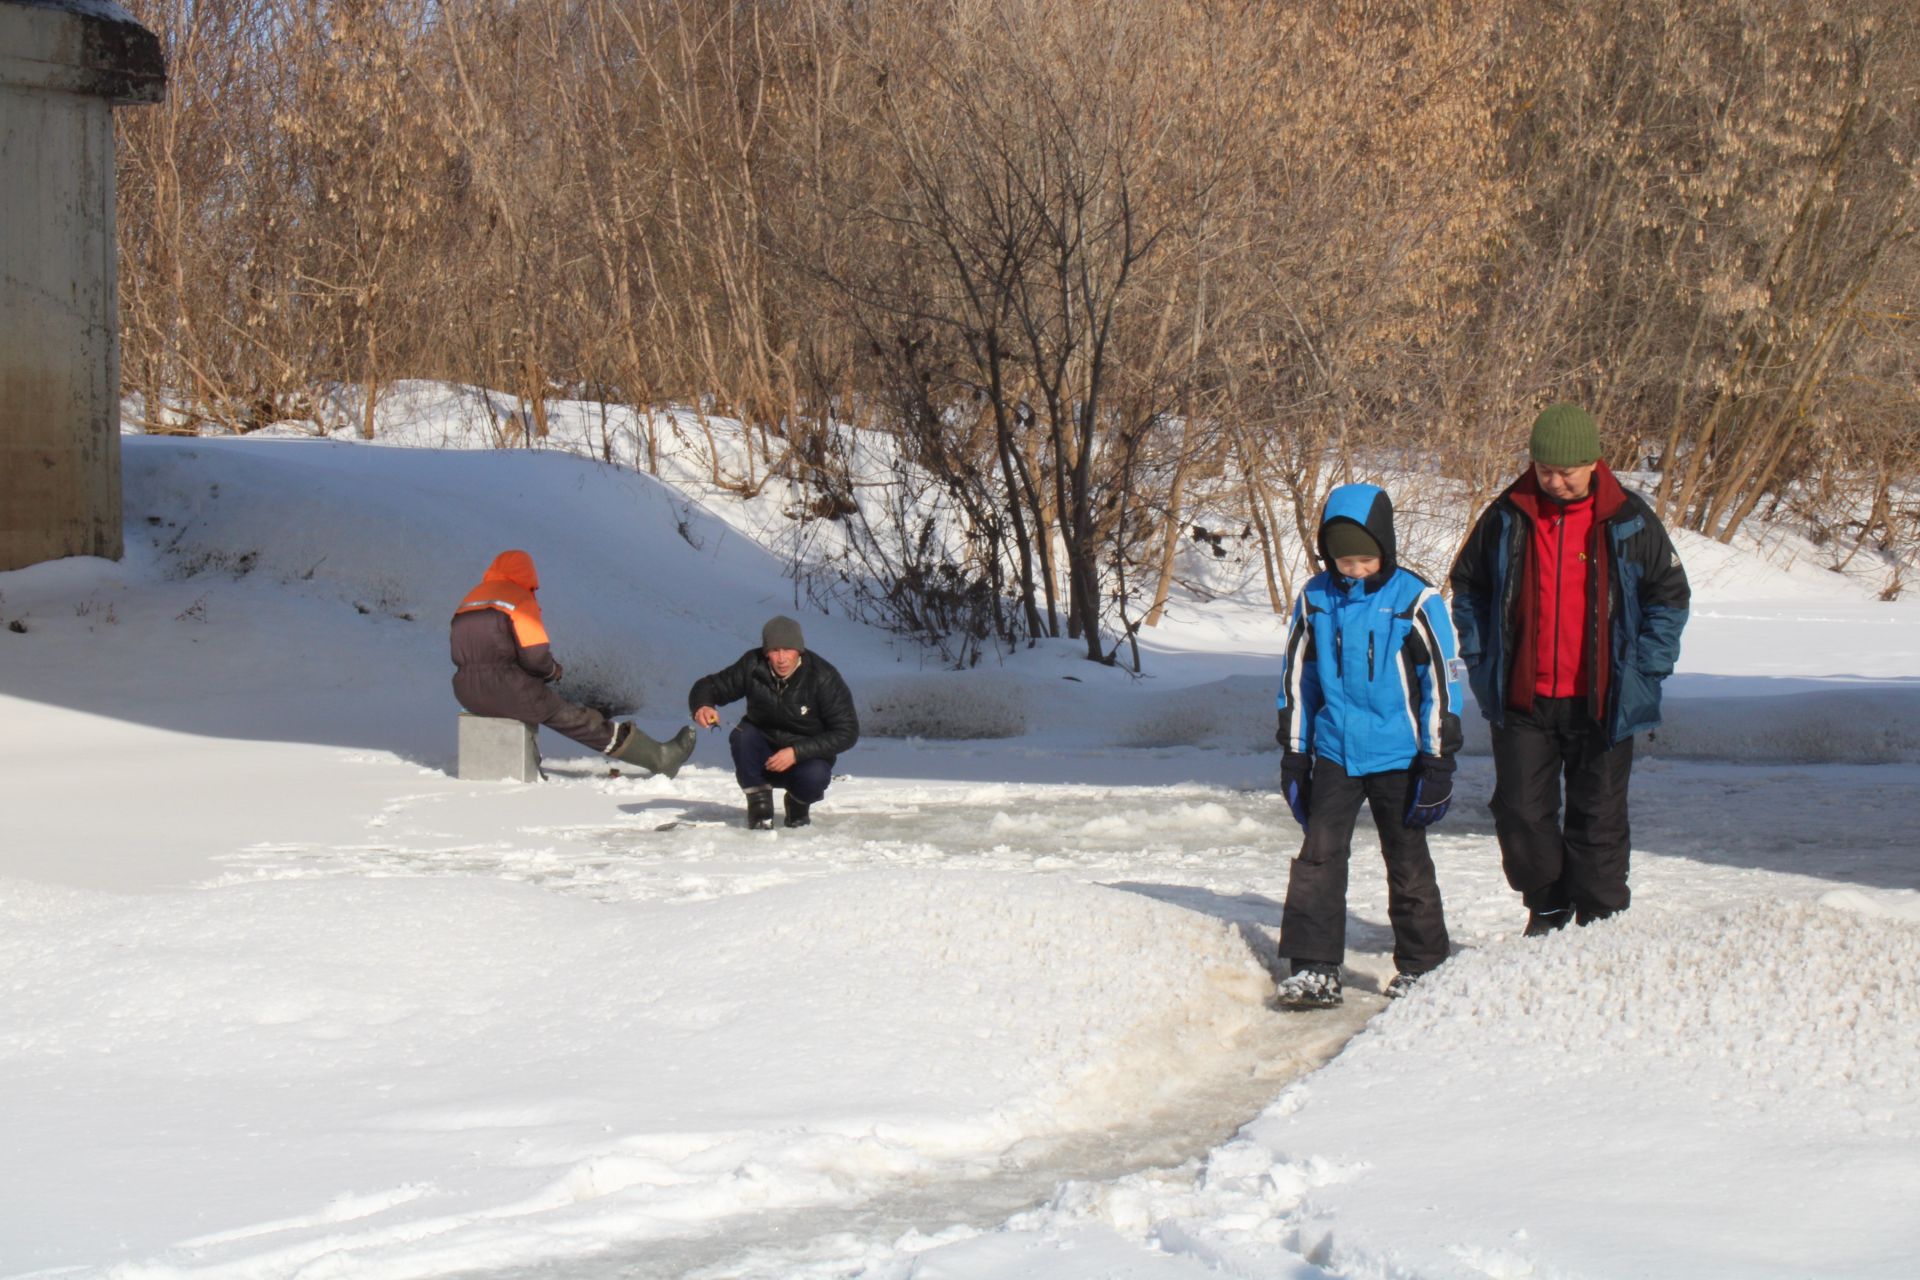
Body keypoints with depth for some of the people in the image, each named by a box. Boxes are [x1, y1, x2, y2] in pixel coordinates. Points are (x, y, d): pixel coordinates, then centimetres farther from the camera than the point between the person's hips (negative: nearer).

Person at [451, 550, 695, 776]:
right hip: (507, 689, -7)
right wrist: (553, 670, 8)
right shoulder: (520, 598, -5)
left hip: (467, 693, 7)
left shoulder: (469, 600, 18)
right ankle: (659, 757, 7)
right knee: (579, 719, 2)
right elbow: (535, 656, -14)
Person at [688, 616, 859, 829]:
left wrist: (796, 753, -28)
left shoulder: (823, 677, -20)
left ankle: (799, 803, 3)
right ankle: (759, 803, -9)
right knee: (742, 735, -30)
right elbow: (709, 685, -4)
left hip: (806, 757, -2)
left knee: (814, 777, -35)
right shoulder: (753, 666, -14)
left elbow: (847, 732, -19)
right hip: (762, 759, 2)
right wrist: (702, 706, -30)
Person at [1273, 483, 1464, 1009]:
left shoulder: (1415, 601, -8)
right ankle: (1314, 968, 0)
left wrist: (1438, 762, -5)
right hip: (1333, 753, 3)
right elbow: (1297, 679, 12)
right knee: (1318, 855, -4)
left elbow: (1440, 684, -3)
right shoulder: (1314, 599, 2)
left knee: (1406, 860, 8)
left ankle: (1420, 965, 20)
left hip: (1398, 756, -3)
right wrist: (1293, 754, 11)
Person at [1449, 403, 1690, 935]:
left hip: (1602, 704, -2)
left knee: (1599, 819, 4)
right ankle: (1547, 907, 23)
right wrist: (1482, 661, 4)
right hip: (1522, 701, 2)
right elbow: (1467, 587, 13)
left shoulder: (1629, 521, -4)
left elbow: (1669, 596, 3)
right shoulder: (1507, 517, 0)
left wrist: (1642, 672, -5)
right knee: (1521, 812, 3)